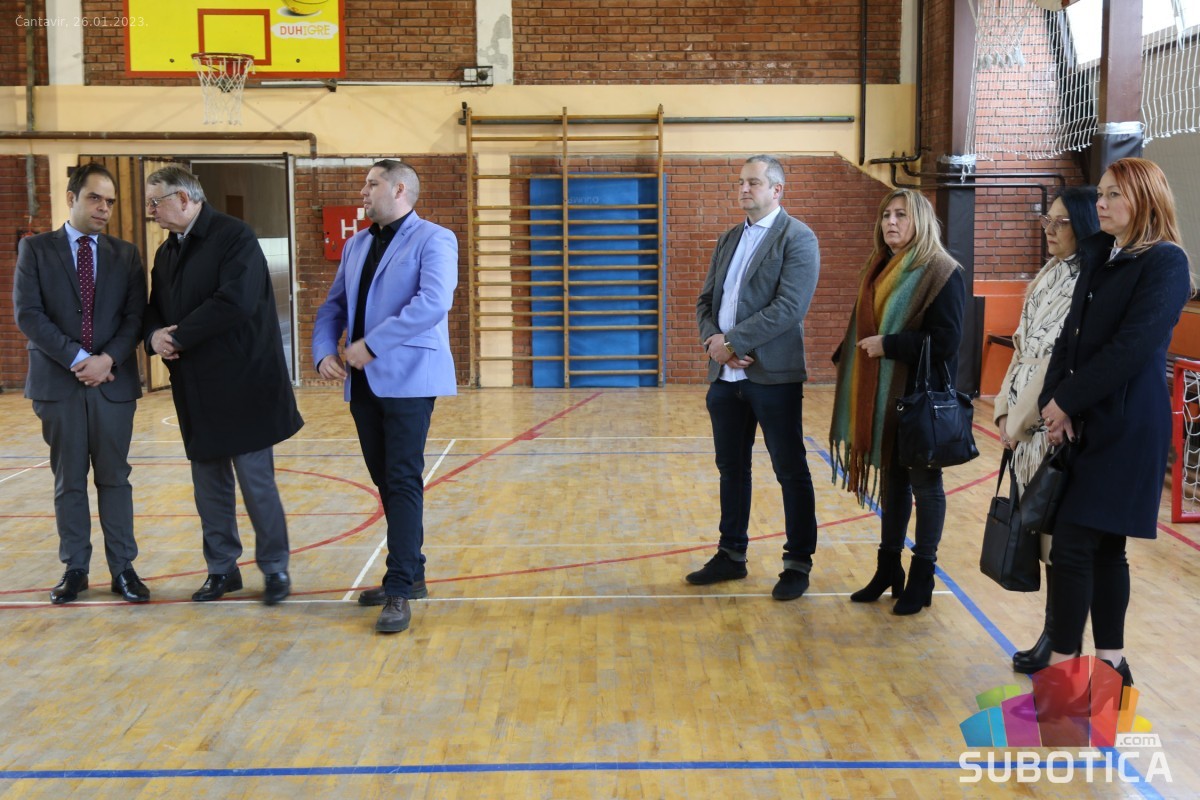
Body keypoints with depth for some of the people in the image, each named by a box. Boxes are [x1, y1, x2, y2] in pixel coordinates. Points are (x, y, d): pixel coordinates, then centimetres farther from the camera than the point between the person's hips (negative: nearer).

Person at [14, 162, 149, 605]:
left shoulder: (126, 254, 9)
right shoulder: (35, 249, 3)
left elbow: (135, 316, 3)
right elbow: (27, 314, -6)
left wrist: (108, 359, -13)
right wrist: (78, 359, -14)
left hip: (113, 382, 1)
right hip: (58, 382, -1)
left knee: (114, 479, 5)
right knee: (68, 481, 6)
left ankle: (122, 568, 10)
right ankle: (75, 569, 14)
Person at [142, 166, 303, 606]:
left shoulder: (234, 236, -11)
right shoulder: (167, 251, 14)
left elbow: (236, 301, -24)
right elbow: (156, 307, 18)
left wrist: (179, 336, -16)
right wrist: (154, 334, -6)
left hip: (242, 385, -7)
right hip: (195, 391, 7)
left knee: (257, 482, 0)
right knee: (209, 485, 12)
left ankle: (275, 568, 14)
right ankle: (221, 568, 24)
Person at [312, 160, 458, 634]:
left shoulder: (433, 240, -5)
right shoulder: (356, 245, 17)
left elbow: (432, 303, -20)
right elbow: (334, 306, 16)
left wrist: (370, 345, -21)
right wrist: (324, 351, -3)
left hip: (407, 378, -7)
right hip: (363, 381, 7)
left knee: (403, 482, -8)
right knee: (385, 481, 12)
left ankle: (399, 590, -7)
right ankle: (410, 573, 24)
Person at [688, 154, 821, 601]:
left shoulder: (798, 238, -7)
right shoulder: (729, 239, 15)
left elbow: (789, 307, -18)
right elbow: (706, 300, 13)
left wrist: (732, 341, -19)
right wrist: (711, 340, -7)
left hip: (773, 376, -7)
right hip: (725, 376, 7)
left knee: (791, 472, 3)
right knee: (732, 469, 15)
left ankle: (798, 564, 14)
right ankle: (731, 555, 27)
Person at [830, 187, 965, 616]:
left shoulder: (941, 273, -12)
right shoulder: (879, 270, 11)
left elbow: (947, 341, -18)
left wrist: (888, 345, -18)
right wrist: (858, 351, 6)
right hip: (880, 397, 7)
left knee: (924, 483, 4)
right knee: (892, 479, 14)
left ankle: (921, 579, 14)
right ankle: (888, 569, 23)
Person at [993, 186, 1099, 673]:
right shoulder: (1045, 280, 14)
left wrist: (1022, 420, -12)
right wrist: (1004, 409, 7)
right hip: (1023, 425, 8)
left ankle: (1058, 638, 10)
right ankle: (1054, 632, 20)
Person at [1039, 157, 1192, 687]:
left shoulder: (1165, 262, -10)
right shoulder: (1099, 257, 14)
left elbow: (1132, 346, -19)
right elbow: (1072, 332, 9)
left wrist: (1067, 401, -14)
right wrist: (1054, 401, -5)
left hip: (1124, 426, -7)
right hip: (1086, 421, 8)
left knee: (1073, 545, -9)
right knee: (1103, 547, 12)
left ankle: (1063, 665, 0)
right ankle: (1109, 661, 21)